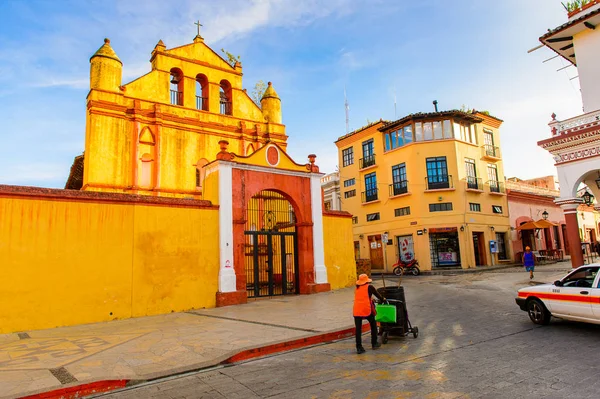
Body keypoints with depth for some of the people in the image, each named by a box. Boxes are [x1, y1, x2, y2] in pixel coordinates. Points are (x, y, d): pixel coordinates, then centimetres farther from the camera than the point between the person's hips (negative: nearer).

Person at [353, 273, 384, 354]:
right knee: (373, 325, 19)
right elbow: (377, 294, 15)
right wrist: (382, 299, 35)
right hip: (366, 309, -3)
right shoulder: (369, 287, 5)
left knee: (358, 329, 4)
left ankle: (359, 348, 1)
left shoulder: (357, 288, 18)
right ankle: (374, 343, 26)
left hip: (356, 310, 3)